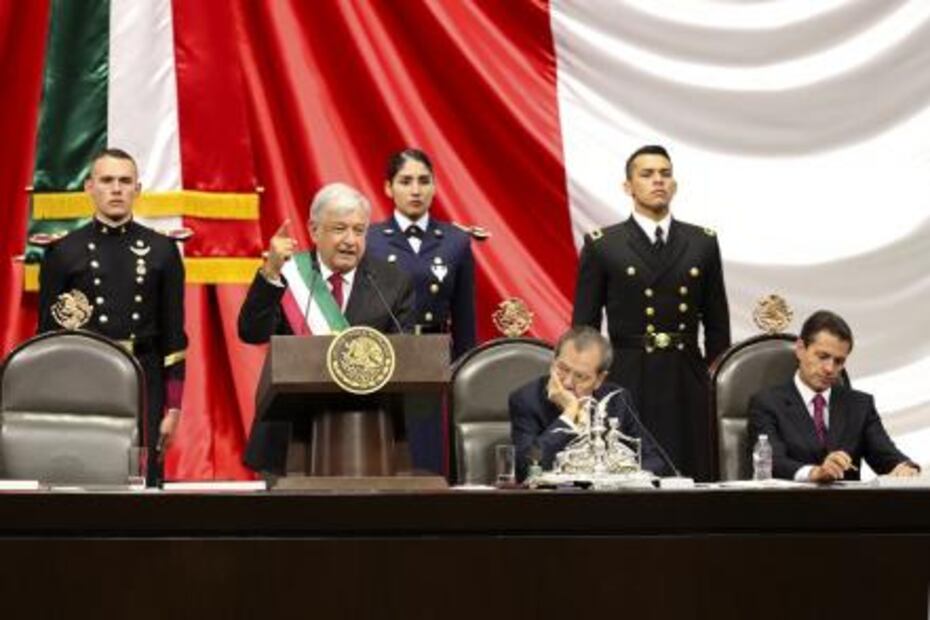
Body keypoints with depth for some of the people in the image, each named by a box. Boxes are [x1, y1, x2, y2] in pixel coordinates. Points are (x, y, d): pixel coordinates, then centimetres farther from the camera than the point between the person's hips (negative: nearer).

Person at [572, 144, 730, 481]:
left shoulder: (703, 243, 11)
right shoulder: (602, 245, 3)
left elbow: (717, 324, 15)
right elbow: (584, 327, 5)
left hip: (688, 388, 2)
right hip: (628, 387, -2)